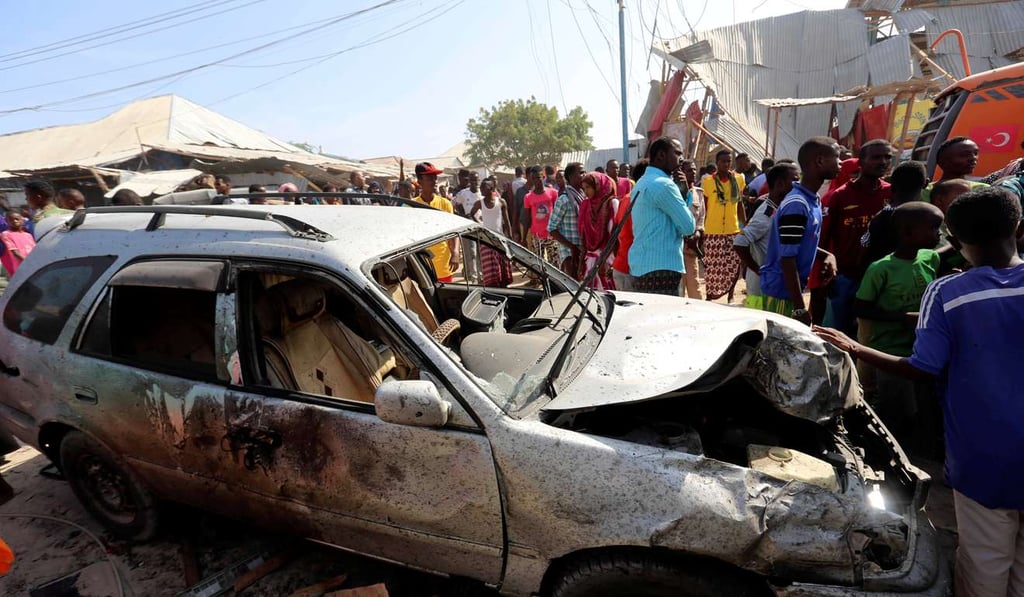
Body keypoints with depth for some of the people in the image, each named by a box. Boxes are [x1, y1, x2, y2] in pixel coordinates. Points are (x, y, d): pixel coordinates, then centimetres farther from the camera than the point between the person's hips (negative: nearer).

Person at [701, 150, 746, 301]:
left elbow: (740, 204, 14)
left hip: (733, 231, 3)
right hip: (713, 232, -3)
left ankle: (730, 295, 22)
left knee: (734, 265, 4)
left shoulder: (738, 179, 6)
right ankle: (710, 295, 16)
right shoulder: (707, 182, -4)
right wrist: (701, 229, -1)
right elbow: (703, 208, 1)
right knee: (712, 266, 1)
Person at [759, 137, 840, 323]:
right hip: (781, 292, -9)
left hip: (791, 290, 9)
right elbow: (787, 259, -23)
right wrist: (800, 308, -21)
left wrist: (827, 255, 2)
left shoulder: (814, 201, 7)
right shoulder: (796, 205, -22)